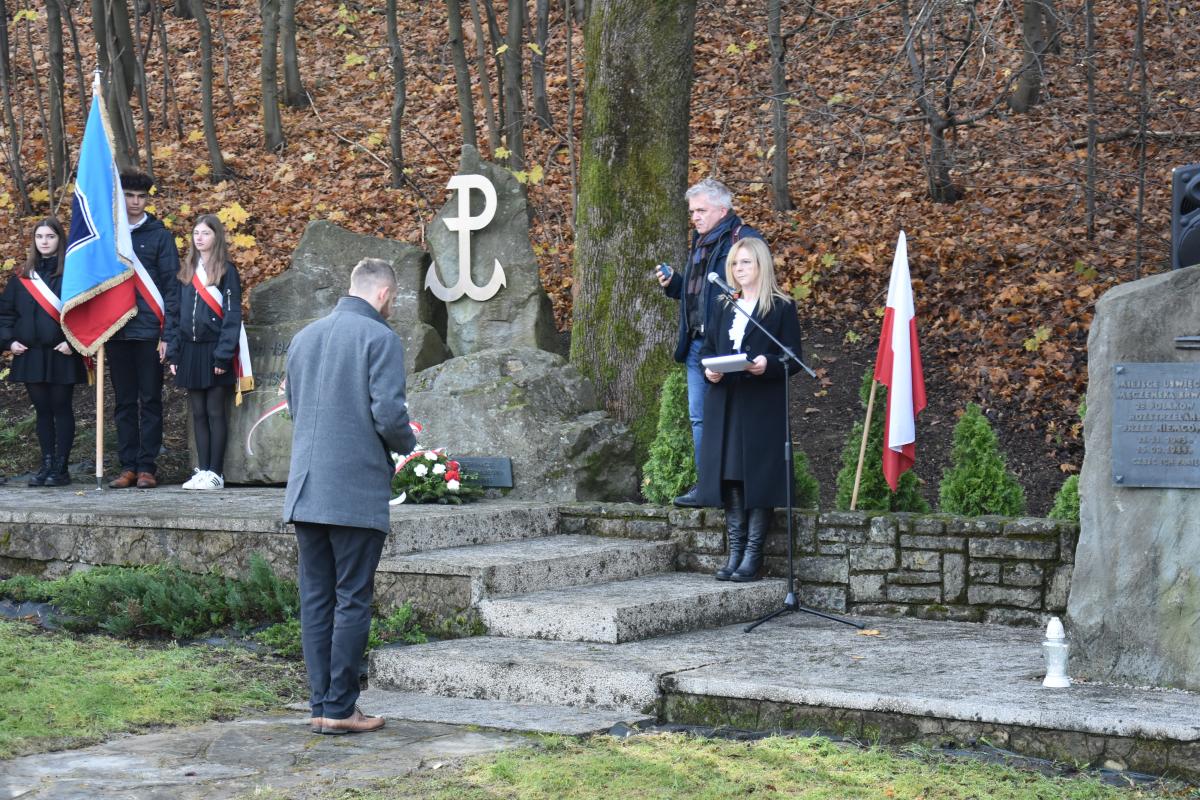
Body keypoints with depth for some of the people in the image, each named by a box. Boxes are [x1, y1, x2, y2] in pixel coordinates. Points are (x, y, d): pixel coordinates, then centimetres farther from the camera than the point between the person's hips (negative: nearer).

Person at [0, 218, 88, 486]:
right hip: (30, 354, 5)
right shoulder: (22, 276, 11)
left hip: (61, 354, -5)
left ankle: (61, 468, 4)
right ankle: (47, 465, 15)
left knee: (61, 409, 0)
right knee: (42, 410, 9)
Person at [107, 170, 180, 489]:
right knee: (124, 402, 6)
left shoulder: (159, 235, 3)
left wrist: (167, 332, -9)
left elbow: (170, 284, -1)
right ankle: (128, 466, 10)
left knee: (150, 401, 0)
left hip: (149, 329, -3)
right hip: (116, 330, 3)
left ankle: (147, 466, 3)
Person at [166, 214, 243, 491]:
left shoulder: (226, 271, -3)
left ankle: (215, 473, 2)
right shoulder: (186, 271, 13)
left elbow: (232, 315, -8)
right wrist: (174, 352, 7)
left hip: (214, 351, -5)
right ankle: (202, 470, 11)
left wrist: (224, 354, -14)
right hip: (190, 351, 5)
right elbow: (176, 314, 14)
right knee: (198, 414, 7)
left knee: (215, 413, -1)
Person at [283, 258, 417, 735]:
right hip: (357, 492, -6)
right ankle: (340, 709, 0)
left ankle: (322, 704, 12)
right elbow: (389, 412, -15)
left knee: (315, 601, 9)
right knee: (352, 602, -1)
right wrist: (407, 445, 4)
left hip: (305, 493, 6)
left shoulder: (304, 337, 14)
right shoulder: (380, 339, -8)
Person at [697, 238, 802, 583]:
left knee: (758, 479, -5)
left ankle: (752, 559, -1)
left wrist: (767, 364, -23)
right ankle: (735, 554, 9)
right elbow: (706, 349, 18)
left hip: (763, 409, -5)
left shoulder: (782, 308, 0)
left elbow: (793, 359, -3)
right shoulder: (724, 307, 17)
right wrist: (708, 369, -4)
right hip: (724, 408, 5)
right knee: (729, 480, 4)